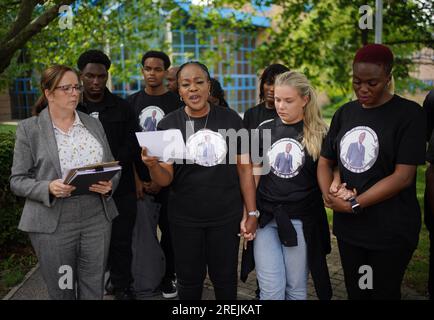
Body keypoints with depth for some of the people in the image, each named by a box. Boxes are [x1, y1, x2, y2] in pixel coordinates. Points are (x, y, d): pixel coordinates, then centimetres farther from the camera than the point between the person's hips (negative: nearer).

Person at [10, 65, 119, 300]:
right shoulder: (29, 128, -2)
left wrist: (109, 184, -10)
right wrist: (48, 189, -22)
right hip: (53, 224, -3)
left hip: (97, 219, 3)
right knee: (61, 292, 12)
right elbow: (17, 181, -3)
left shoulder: (94, 124, 8)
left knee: (94, 290, 13)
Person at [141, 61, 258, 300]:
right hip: (185, 219, 0)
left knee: (225, 280, 16)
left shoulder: (230, 119, -3)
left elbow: (244, 167, 0)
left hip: (226, 217, 0)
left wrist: (251, 213, -3)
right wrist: (153, 165, -28)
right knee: (189, 281, 17)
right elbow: (165, 179, -6)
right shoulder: (168, 125, -5)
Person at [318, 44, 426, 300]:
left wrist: (354, 204, -17)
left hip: (391, 231, -5)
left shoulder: (409, 113, -10)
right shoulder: (344, 113, 7)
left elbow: (403, 176, -17)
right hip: (348, 227, 5)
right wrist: (329, 193, -9)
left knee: (383, 294, 11)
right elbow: (325, 162, 11)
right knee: (355, 292, 18)